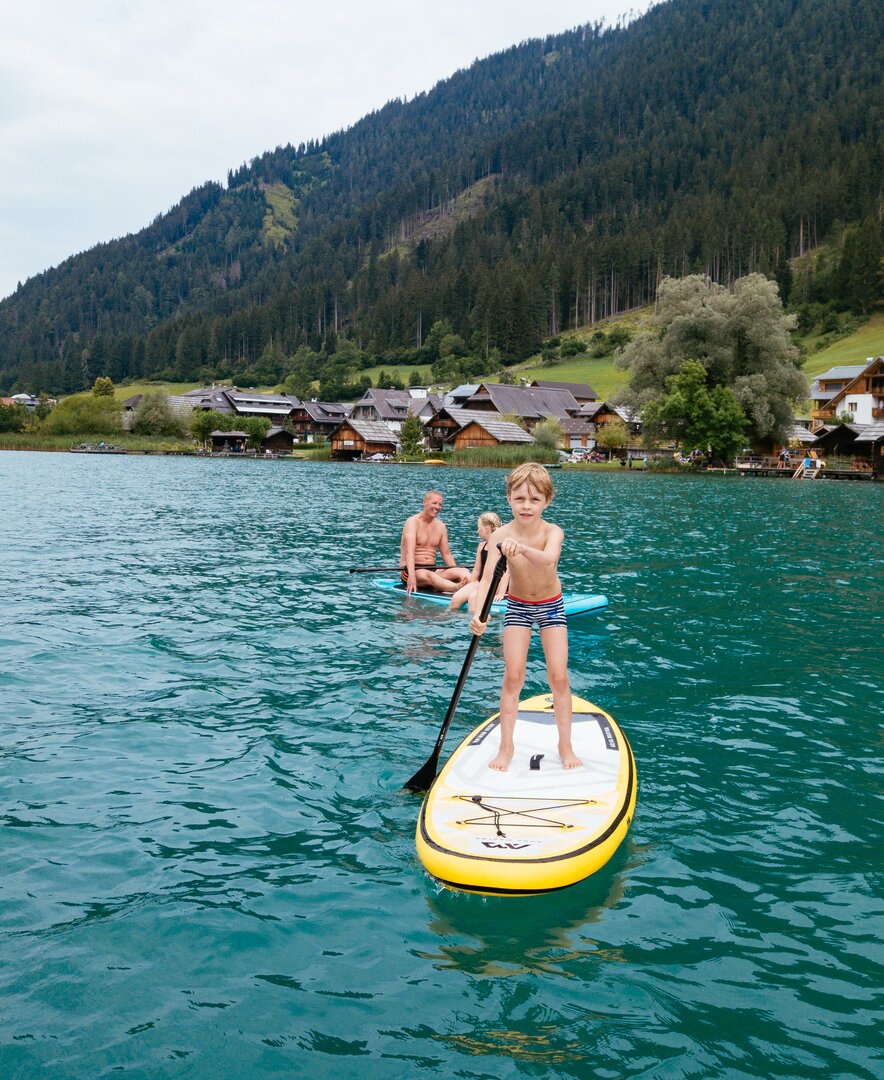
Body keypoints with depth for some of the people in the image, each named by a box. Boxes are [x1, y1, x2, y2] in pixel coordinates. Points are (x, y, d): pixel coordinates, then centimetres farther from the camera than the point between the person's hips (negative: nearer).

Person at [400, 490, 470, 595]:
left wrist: (457, 575, -1)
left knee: (462, 571, -20)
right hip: (410, 570, -6)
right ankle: (459, 588, -66)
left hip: (432, 569, 6)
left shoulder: (440, 526, 13)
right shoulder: (413, 522, -8)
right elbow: (410, 551, -21)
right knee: (429, 575, -40)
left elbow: (446, 554, 14)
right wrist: (412, 576, -36)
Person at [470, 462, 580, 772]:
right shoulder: (500, 536, -22)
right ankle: (506, 746, 7)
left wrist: (521, 548, -68)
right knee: (513, 676, -5)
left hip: (551, 606, 0)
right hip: (517, 606, 1)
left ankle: (565, 745, 11)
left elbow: (547, 560, -48)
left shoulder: (552, 532, -25)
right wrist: (479, 613, -50)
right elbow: (487, 577, -32)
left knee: (558, 676, -4)